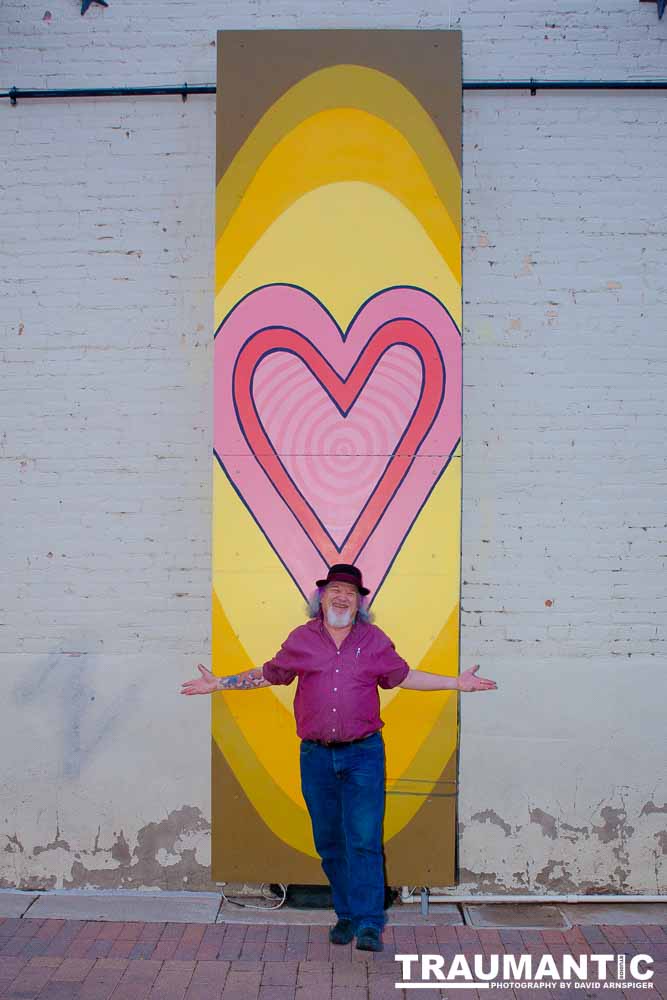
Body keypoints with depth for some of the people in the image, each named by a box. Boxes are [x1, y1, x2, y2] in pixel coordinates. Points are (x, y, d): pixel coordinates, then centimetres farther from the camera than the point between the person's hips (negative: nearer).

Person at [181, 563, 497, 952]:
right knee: (329, 843, 9)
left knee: (364, 840, -8)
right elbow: (269, 674, 17)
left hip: (363, 753, -2)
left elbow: (403, 676, 15)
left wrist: (456, 683, 11)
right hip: (316, 756, 2)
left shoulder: (375, 640, 6)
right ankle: (346, 915, 23)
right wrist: (220, 684, 15)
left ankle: (369, 926, -5)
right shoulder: (301, 639, 7)